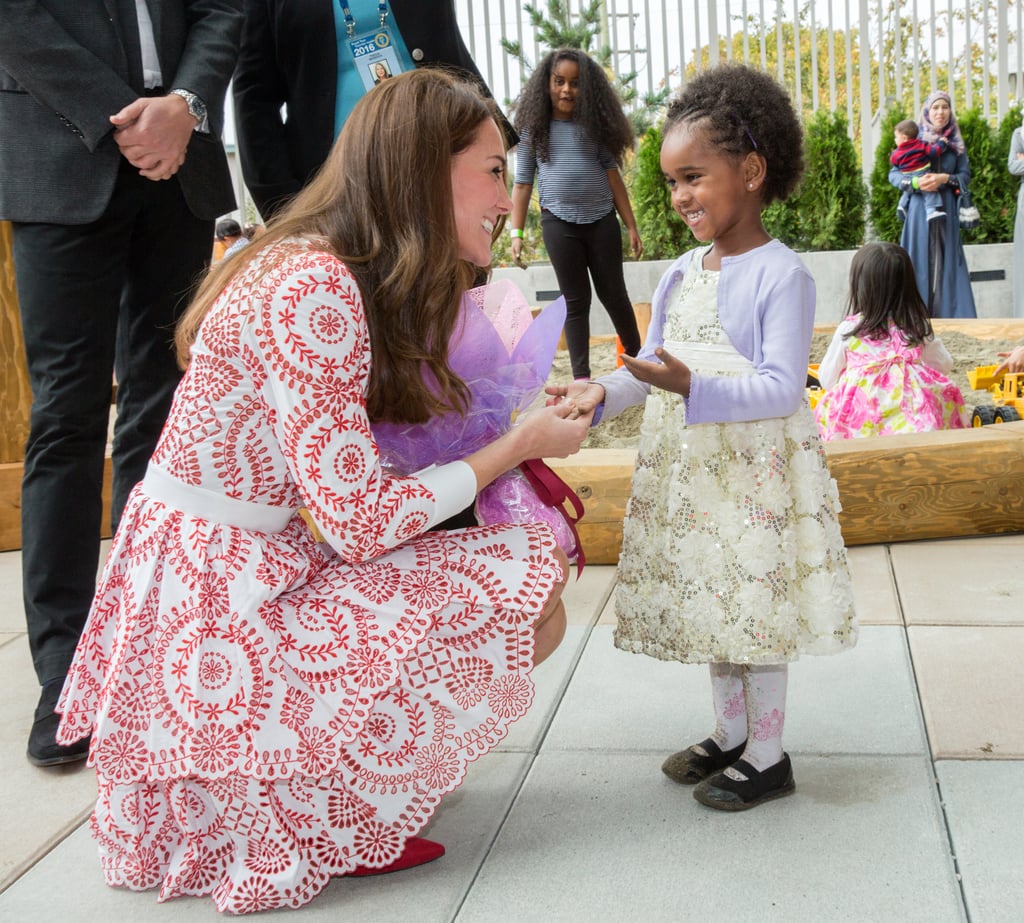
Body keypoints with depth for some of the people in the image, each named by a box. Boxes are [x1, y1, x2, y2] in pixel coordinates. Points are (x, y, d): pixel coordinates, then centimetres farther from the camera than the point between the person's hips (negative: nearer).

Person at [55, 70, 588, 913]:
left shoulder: (359, 283, 9)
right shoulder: (312, 289, -21)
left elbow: (349, 477, 9)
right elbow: (361, 521, -22)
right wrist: (518, 445, -9)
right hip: (210, 622, -9)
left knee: (531, 590, 12)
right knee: (531, 591, -13)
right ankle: (318, 821, 1)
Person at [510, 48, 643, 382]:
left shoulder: (594, 123, 5)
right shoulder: (533, 127, 3)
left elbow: (612, 174, 5)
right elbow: (522, 183, 4)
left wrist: (631, 226, 2)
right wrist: (516, 233, -3)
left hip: (602, 220, 1)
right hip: (559, 223, -1)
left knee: (613, 294, 9)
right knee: (575, 301, 2)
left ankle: (637, 357, 26)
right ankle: (581, 377, 6)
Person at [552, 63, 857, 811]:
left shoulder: (781, 274, -13)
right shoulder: (679, 275, 9)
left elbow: (781, 387, -20)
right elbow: (652, 364, 10)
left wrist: (693, 387, -33)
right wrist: (603, 392, -9)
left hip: (756, 473, -7)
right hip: (690, 468, 7)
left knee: (756, 604, 2)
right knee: (713, 602, 16)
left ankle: (768, 755, 19)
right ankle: (730, 735, 33)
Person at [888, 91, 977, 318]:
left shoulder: (956, 143, 9)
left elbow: (965, 175, 7)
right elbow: (893, 174, 1)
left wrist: (944, 178, -12)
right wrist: (915, 182, -16)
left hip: (947, 210, 2)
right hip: (920, 209, -2)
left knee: (946, 260, 0)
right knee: (921, 259, -4)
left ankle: (947, 313, 1)